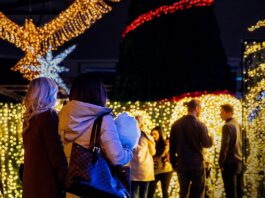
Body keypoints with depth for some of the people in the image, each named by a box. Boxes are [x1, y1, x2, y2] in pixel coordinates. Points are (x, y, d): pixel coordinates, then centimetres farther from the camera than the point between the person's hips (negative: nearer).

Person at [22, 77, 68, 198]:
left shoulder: (28, 119, 10)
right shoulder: (49, 115, -13)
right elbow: (56, 152, -15)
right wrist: (66, 181, -9)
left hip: (31, 181, 8)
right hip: (48, 182, -8)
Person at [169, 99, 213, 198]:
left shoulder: (176, 124, 2)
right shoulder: (199, 125, -12)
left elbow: (172, 146, 5)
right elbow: (207, 144, -6)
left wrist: (174, 163, 13)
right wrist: (210, 138, 16)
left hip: (182, 164, 4)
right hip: (196, 164, -4)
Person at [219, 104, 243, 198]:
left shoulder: (227, 126, -14)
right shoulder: (238, 125, 11)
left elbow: (225, 146, -18)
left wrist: (221, 163, -12)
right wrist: (240, 157, 19)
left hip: (230, 162, -8)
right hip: (239, 161, 8)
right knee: (238, 190, 12)